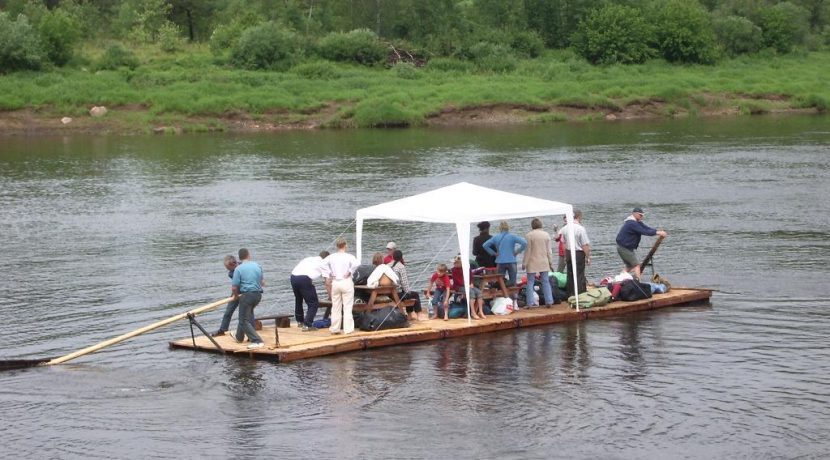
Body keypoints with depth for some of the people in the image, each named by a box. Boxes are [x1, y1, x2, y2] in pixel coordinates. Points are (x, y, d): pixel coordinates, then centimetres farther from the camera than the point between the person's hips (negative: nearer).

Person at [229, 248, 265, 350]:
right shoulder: (257, 266, 6)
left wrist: (236, 295, 9)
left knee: (245, 321, 0)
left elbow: (234, 287, -11)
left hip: (247, 295, -6)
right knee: (248, 315, 28)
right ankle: (239, 336, 43)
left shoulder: (239, 269, -10)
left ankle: (257, 341, -15)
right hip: (258, 294, 6)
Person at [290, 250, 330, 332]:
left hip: (293, 277, 7)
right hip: (304, 279, -7)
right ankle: (307, 325, -5)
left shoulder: (308, 259, 30)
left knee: (298, 300, 28)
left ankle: (300, 321, 43)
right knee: (313, 304, 3)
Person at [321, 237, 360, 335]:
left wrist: (327, 276, -4)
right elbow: (356, 264, -24)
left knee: (335, 306, 11)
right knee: (347, 307, 1)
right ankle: (348, 329, 0)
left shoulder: (332, 257, 2)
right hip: (346, 282, -3)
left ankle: (335, 328, 14)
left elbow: (323, 263, -9)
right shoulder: (349, 256, -8)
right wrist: (349, 272, -10)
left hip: (335, 282, 3)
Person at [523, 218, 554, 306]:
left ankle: (530, 303, -3)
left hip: (532, 263, -3)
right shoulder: (546, 234, 2)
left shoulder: (528, 235, -9)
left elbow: (527, 251, -8)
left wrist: (524, 263, -1)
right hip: (544, 262, 3)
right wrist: (549, 261, 17)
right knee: (546, 282, 9)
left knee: (530, 283, 1)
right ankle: (549, 301, 8)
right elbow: (549, 250, 6)